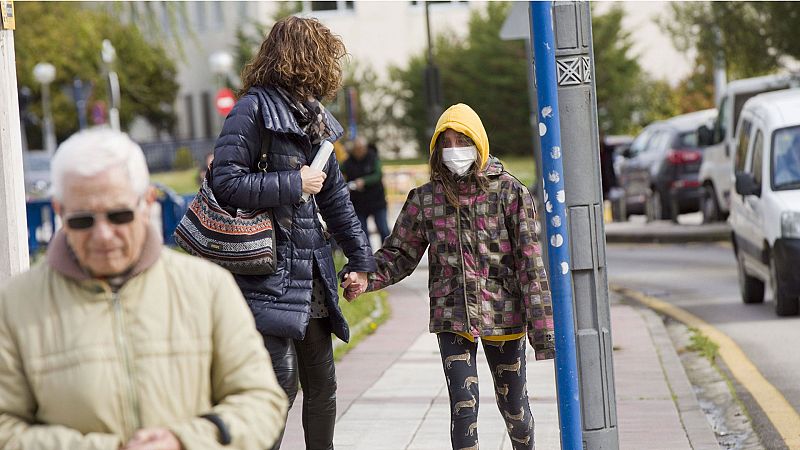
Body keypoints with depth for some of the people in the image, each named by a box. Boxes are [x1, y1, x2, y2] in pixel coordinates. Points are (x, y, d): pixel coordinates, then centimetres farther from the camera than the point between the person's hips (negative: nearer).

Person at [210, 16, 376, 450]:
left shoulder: (313, 117, 16)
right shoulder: (253, 109, -10)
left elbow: (335, 196, 23)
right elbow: (227, 183, -20)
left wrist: (361, 259, 23)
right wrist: (295, 183, -14)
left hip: (312, 277, 8)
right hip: (269, 273, -8)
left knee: (322, 385, 12)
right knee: (281, 381, -13)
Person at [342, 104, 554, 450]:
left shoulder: (509, 192, -4)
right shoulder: (426, 198, 2)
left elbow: (529, 263, -6)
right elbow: (400, 253, 7)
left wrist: (542, 328, -9)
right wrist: (367, 278, -15)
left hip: (504, 315, -1)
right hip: (452, 319, 1)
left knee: (513, 404, 13)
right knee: (463, 407, -9)